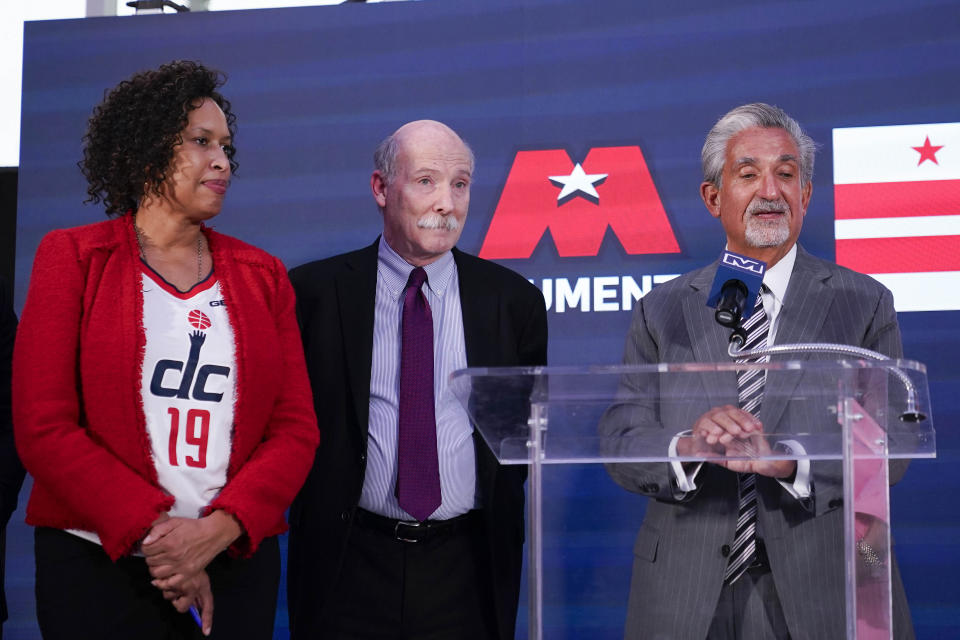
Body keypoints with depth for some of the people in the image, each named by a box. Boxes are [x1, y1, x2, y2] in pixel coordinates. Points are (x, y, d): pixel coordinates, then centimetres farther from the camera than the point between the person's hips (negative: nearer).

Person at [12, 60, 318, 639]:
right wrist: (151, 531, -15)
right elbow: (43, 427, -6)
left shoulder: (262, 277, 9)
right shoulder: (73, 258, 1)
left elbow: (295, 428, 3)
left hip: (235, 564, 3)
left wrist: (216, 529, -14)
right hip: (97, 565, -2)